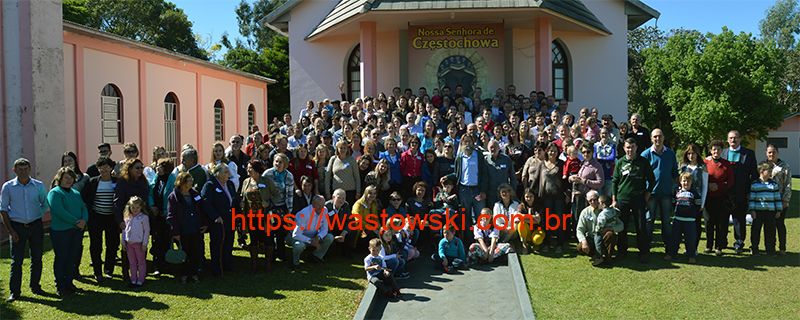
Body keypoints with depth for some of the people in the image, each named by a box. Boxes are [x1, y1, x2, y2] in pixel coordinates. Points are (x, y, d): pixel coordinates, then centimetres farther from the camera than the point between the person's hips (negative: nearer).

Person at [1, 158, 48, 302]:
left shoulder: (39, 186, 1)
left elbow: (45, 205, 13)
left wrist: (36, 216, 2)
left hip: (36, 226, 2)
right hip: (17, 227, -2)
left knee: (37, 258, 9)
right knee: (16, 260, -1)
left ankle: (35, 286, 22)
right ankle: (14, 292, 6)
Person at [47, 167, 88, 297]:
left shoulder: (76, 193, 16)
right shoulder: (54, 193, -6)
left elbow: (83, 208, 11)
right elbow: (59, 211, -18)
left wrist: (84, 220, -10)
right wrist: (76, 221, -18)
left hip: (77, 230, 6)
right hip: (60, 231, -6)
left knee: (73, 257, 11)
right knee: (61, 258, 1)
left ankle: (69, 282, 23)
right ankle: (60, 286, 10)